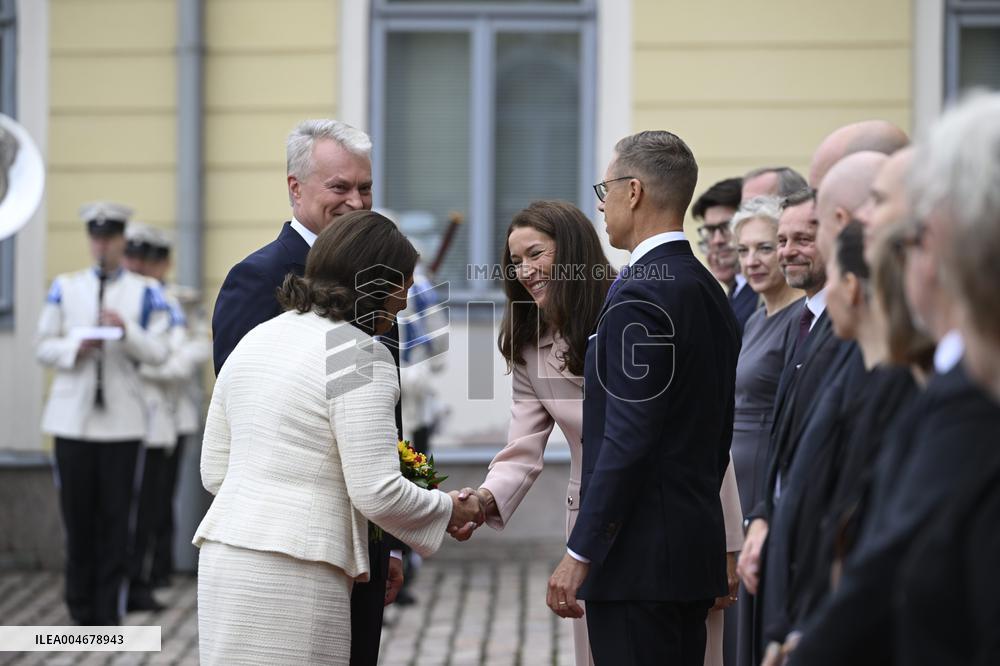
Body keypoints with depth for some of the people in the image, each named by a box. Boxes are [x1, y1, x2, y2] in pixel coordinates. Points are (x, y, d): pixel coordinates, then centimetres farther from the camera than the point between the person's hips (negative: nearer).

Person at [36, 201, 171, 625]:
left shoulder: (144, 293, 7)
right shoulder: (65, 288, 10)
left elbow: (158, 352, 0)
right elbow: (43, 347, 7)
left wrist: (126, 331, -18)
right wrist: (76, 348, -13)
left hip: (122, 420, -1)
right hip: (73, 418, 1)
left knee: (115, 518, -1)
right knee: (78, 515, 3)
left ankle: (108, 613, 5)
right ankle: (82, 611, 12)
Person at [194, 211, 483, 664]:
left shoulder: (255, 340, 16)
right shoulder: (361, 356, -9)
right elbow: (377, 493, -14)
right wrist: (449, 509, 3)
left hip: (225, 558, 8)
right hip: (293, 572, -8)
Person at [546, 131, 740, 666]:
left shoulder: (641, 294, -15)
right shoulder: (707, 290, 14)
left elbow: (628, 438, -20)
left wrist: (580, 554, -17)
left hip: (641, 558, -10)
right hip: (695, 548, 10)